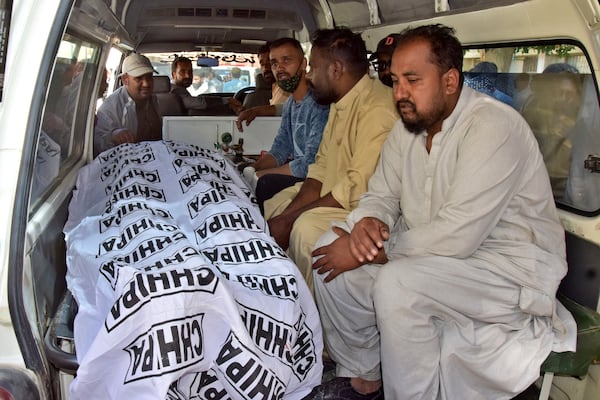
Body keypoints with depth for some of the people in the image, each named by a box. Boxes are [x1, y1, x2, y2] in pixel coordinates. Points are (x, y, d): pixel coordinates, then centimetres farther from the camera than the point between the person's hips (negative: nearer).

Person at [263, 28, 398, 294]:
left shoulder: (377, 109, -22)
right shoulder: (339, 103, 11)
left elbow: (358, 189, -27)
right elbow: (321, 167, 10)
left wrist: (289, 219, -21)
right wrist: (288, 214, -4)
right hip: (331, 196, 10)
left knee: (307, 227, -31)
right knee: (268, 210, 9)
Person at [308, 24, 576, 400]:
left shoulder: (493, 126, -22)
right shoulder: (407, 127, 4)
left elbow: (457, 236, -28)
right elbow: (382, 195, 7)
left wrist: (369, 251, -21)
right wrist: (367, 223, -18)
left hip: (511, 266, -8)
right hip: (432, 251, 8)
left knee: (396, 283, -33)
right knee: (330, 251, -4)